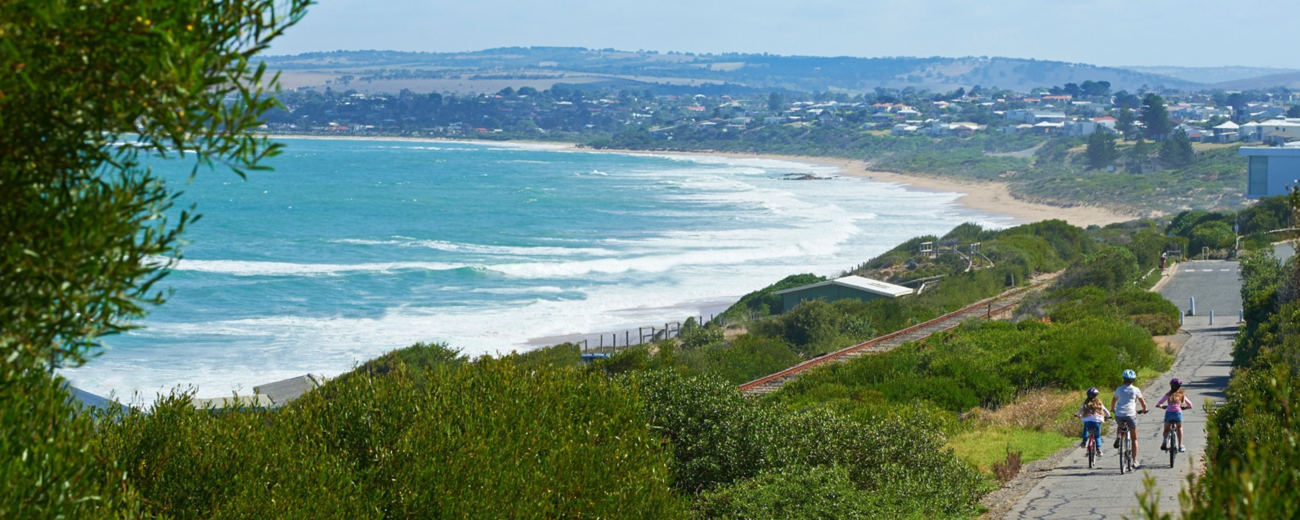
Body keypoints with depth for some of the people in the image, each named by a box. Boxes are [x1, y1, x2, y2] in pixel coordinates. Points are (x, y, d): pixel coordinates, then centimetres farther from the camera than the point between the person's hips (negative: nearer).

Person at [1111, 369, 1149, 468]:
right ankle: (1135, 462, 6)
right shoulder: (1135, 390, 3)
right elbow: (1143, 403, 9)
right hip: (1131, 415, -2)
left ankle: (1118, 438, 8)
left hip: (1119, 415, 2)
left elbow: (1113, 400, 23)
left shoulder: (1119, 389, 10)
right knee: (1134, 439, 10)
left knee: (1120, 426, 39)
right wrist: (1144, 410, 30)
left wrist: (1113, 409, 43)